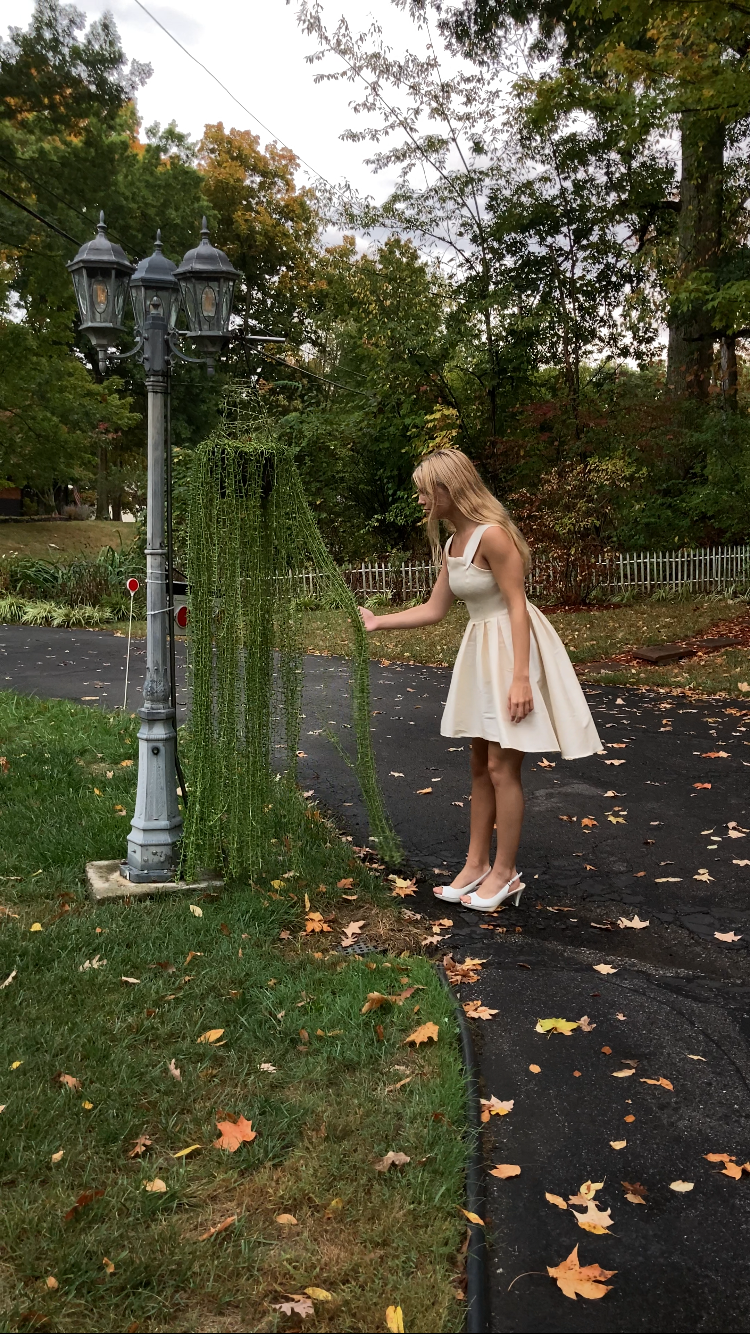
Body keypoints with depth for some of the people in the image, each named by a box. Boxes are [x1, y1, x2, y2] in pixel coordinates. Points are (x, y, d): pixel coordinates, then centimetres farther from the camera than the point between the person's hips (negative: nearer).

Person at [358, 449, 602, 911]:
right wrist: (377, 622, 15)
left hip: (512, 646, -9)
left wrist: (520, 678, -23)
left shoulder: (492, 535, -19)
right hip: (480, 648, 9)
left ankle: (505, 873, 12)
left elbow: (517, 605, -20)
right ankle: (477, 864, 24)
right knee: (481, 764, 14)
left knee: (502, 767, -2)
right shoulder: (452, 544, 9)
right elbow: (434, 610, 14)